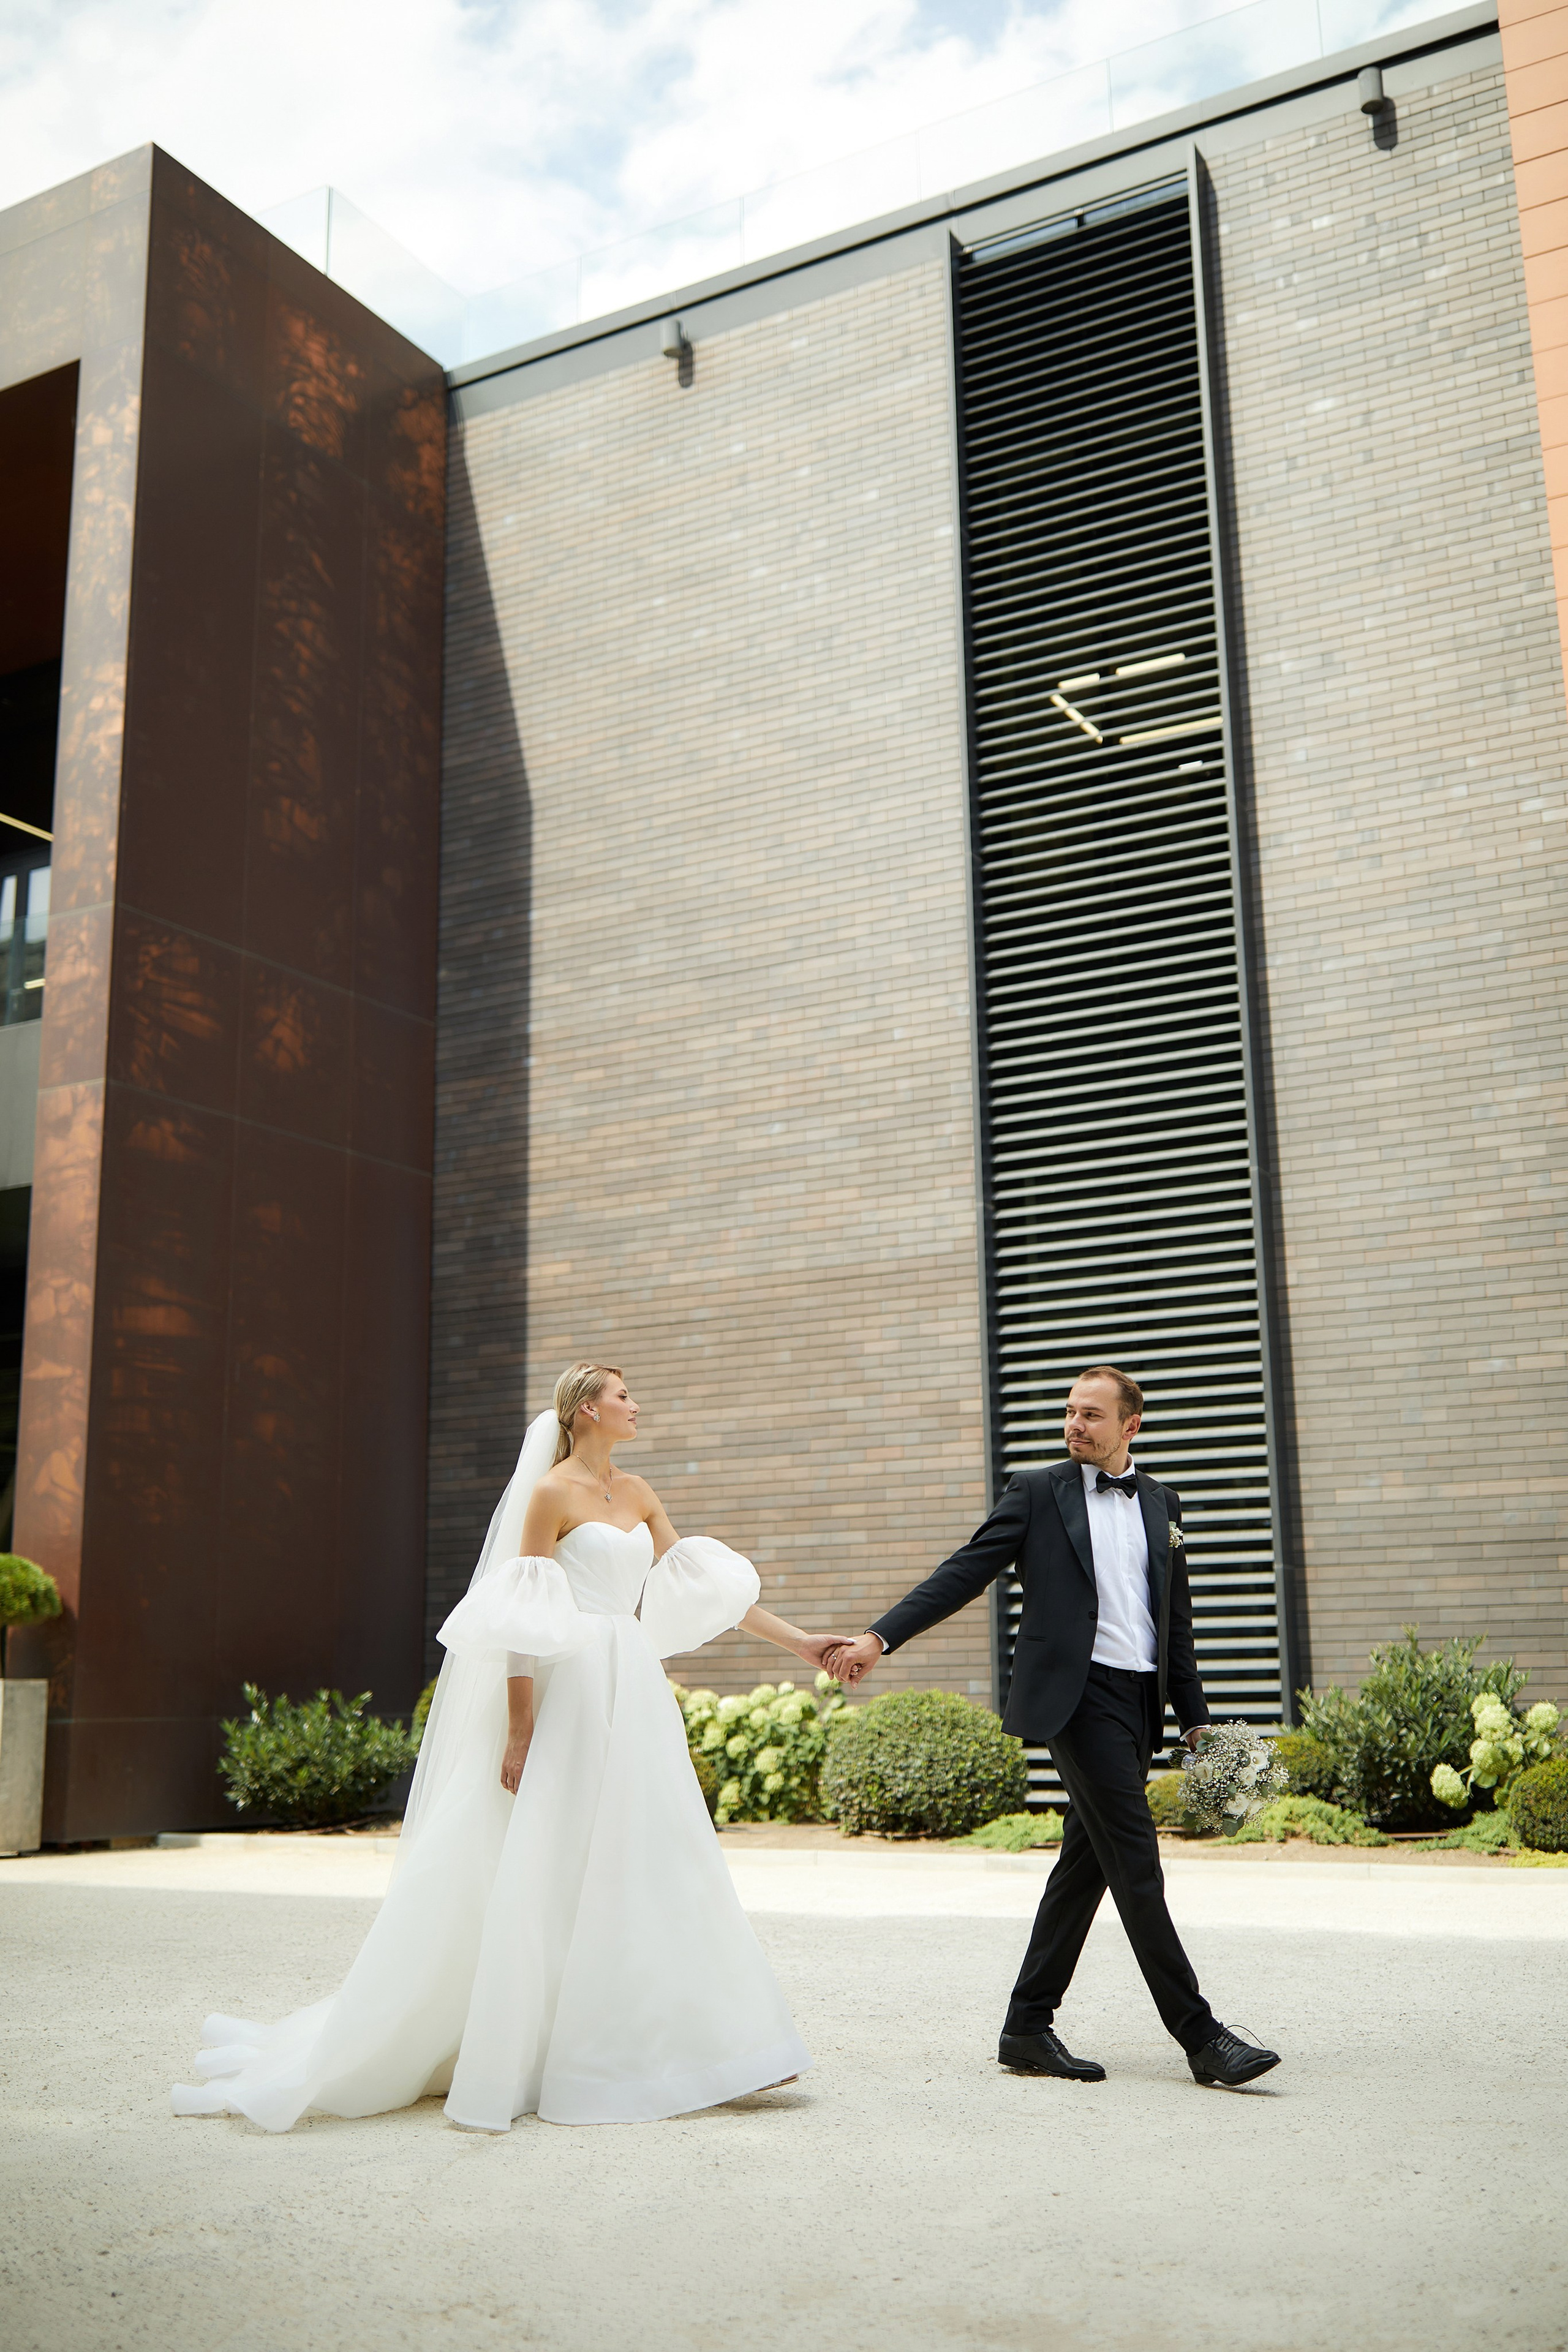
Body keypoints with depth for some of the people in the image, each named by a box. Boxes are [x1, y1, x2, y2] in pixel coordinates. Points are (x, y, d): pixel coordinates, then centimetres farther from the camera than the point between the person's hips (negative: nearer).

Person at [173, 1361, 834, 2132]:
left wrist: (796, 1640, 12)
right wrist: (518, 1733, -16)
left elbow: (706, 1588, 16)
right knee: (545, 1875, -5)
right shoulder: (551, 1493, -8)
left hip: (635, 1694, 8)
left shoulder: (636, 1493, 13)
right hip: (573, 1694, -7)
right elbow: (522, 1624, -12)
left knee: (655, 1868, 8)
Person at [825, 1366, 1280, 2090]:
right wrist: (881, 1637, -11)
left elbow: (1176, 1621, 19)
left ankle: (1028, 2028, 18)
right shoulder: (1037, 1491, 2)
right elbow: (964, 1573, -2)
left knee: (1086, 1863, 9)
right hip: (1076, 1696, -5)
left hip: (1139, 1703, 6)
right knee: (1137, 1865, -8)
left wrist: (1195, 1719, 16)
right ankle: (1200, 2036, -2)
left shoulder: (1162, 1503, 15)